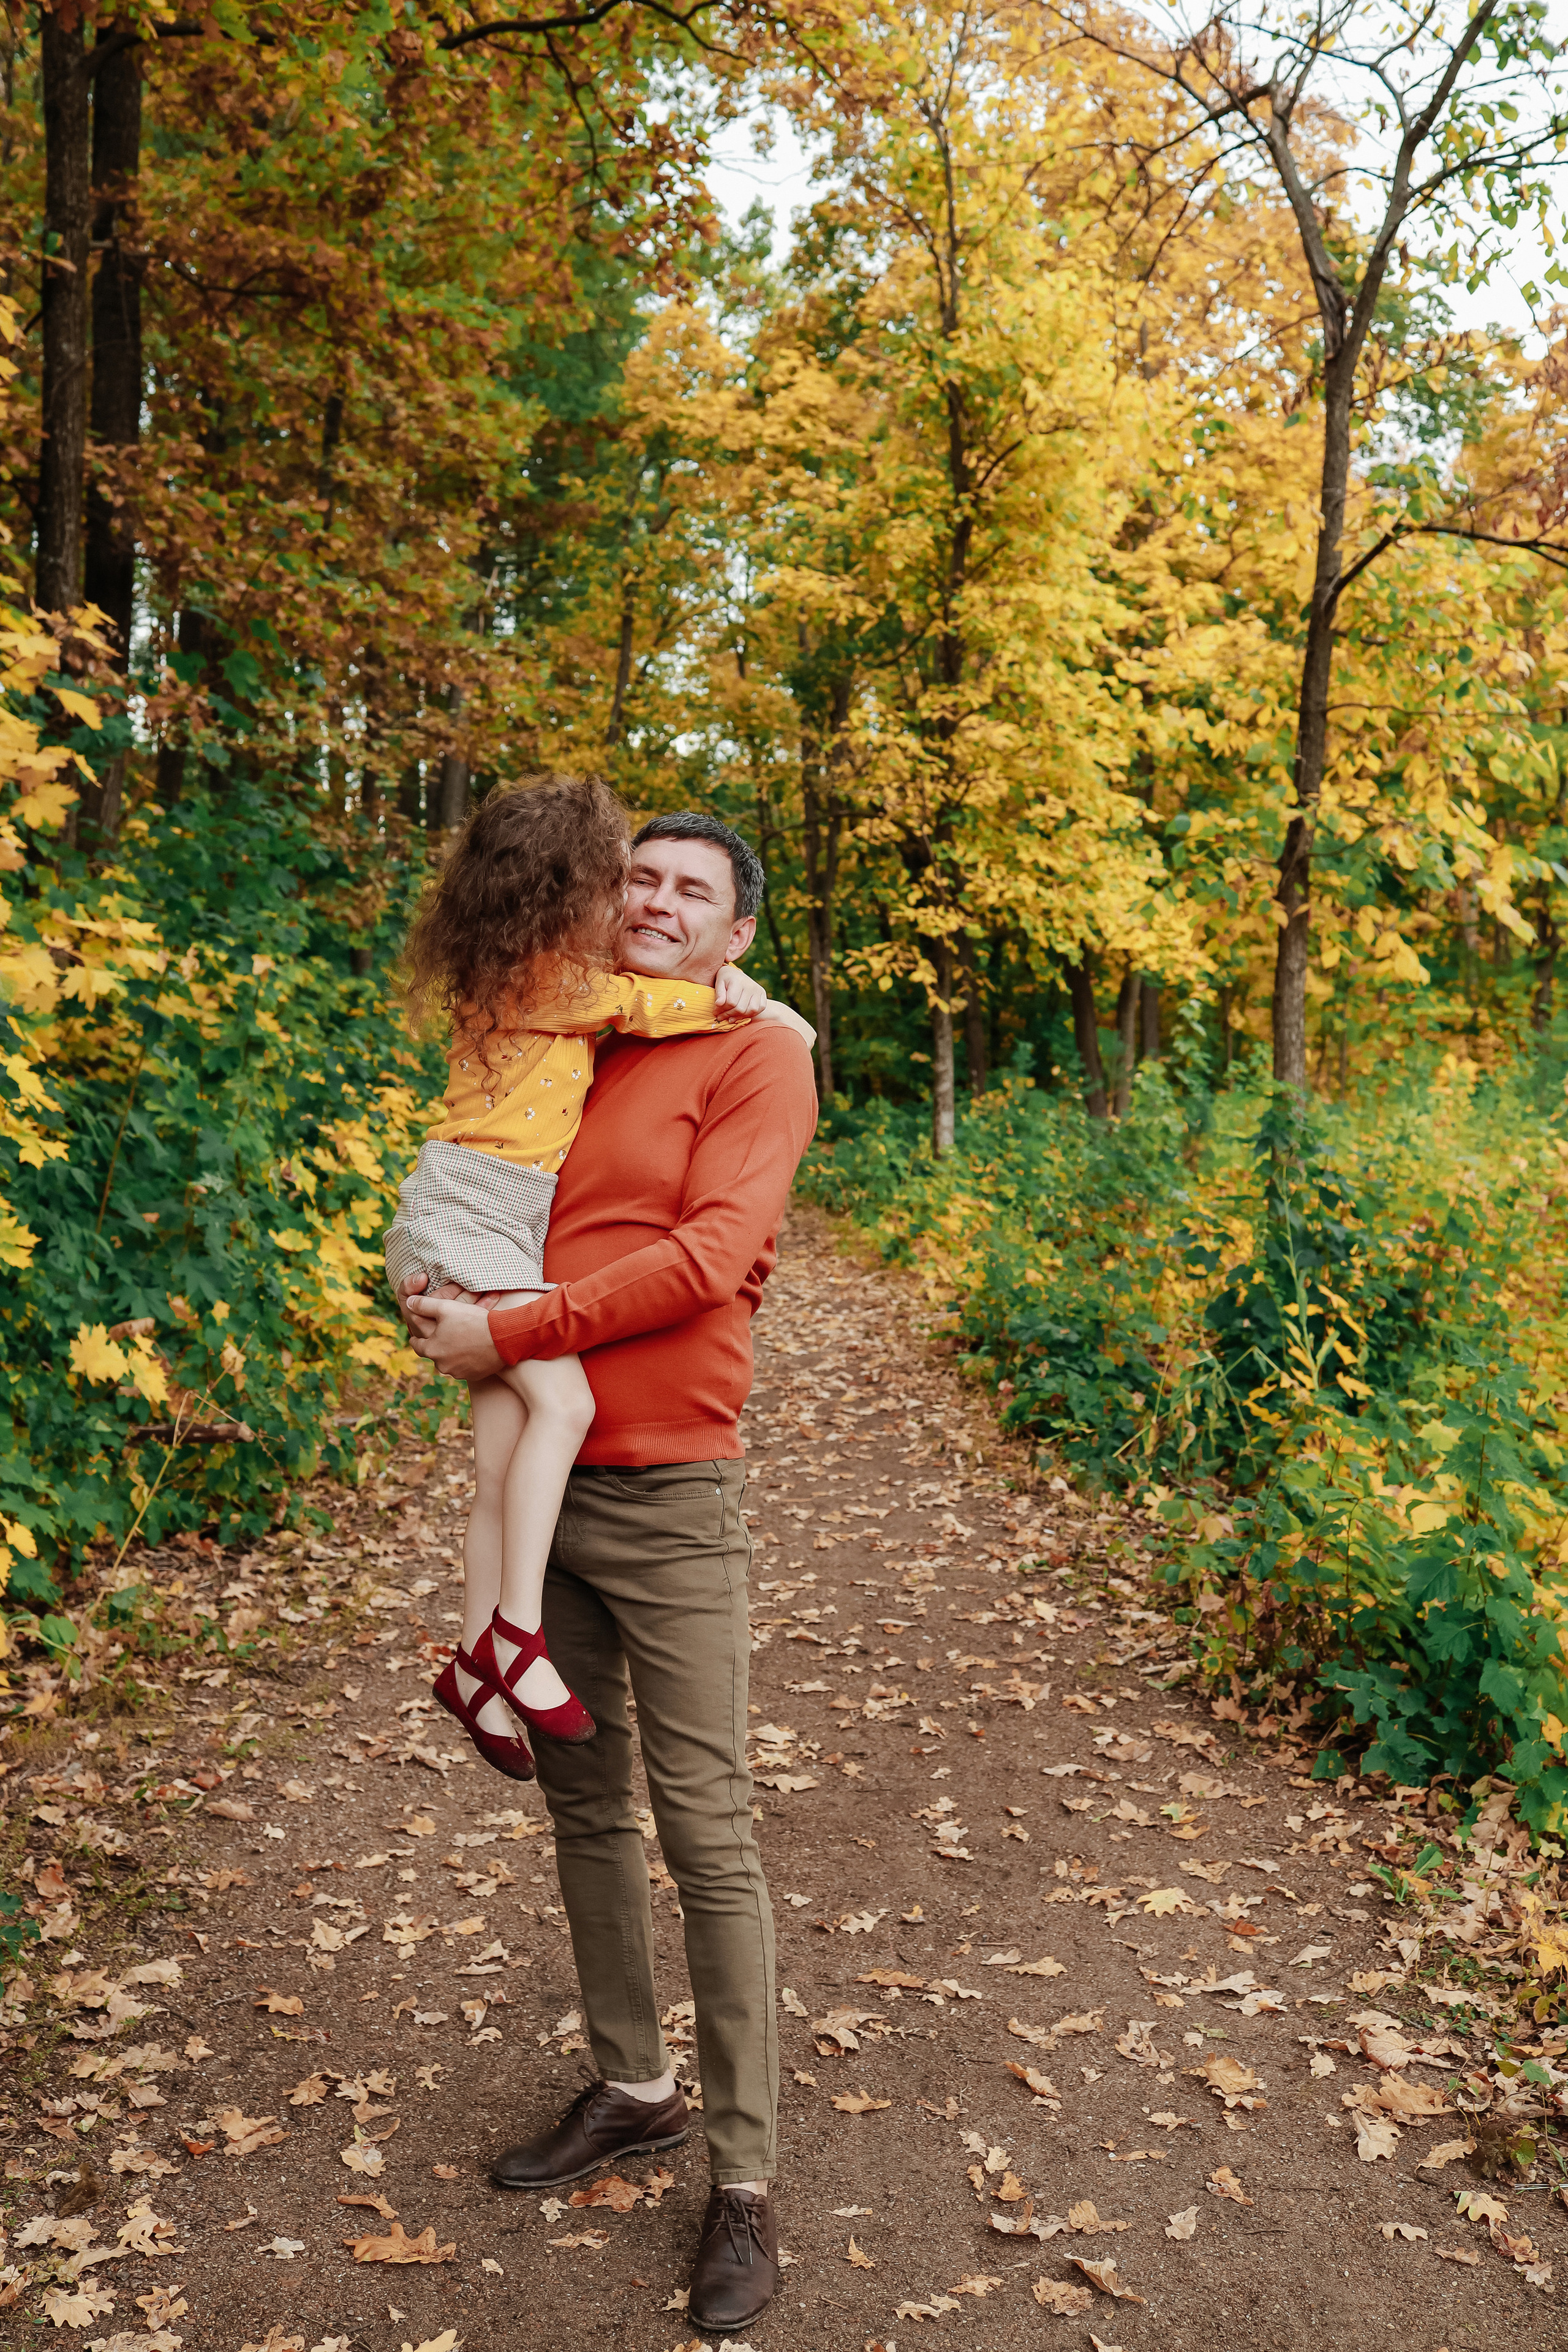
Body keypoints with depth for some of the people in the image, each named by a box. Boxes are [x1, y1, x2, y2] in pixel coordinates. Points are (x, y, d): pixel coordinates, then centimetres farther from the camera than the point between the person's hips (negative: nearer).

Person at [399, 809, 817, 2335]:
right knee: (585, 1807, 16)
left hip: (665, 1500, -6)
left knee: (707, 1839, -1)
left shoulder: (756, 1062, -4)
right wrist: (435, 1303, 4)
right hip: (540, 1481, 6)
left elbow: (704, 1258, -16)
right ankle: (633, 2089, 34)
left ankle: (745, 2179, 12)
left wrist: (511, 1334, -16)